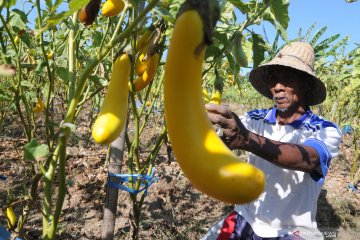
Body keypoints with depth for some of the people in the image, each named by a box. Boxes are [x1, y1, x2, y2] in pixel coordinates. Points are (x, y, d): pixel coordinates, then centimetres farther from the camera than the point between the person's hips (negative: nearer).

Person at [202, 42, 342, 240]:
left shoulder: (326, 131, -11)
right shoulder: (255, 119, -2)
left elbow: (307, 159, -32)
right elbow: (219, 137, -18)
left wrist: (247, 139, -48)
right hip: (245, 221, 3)